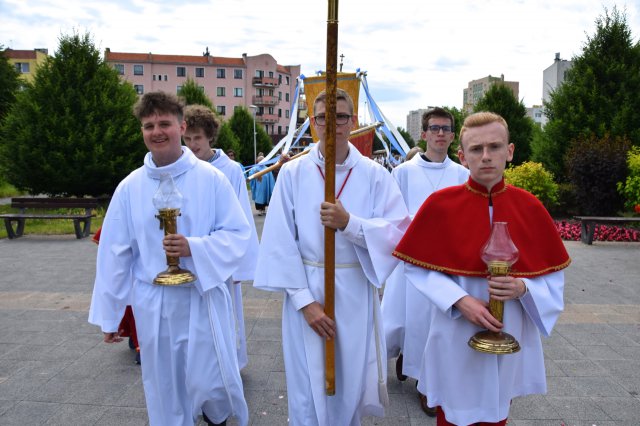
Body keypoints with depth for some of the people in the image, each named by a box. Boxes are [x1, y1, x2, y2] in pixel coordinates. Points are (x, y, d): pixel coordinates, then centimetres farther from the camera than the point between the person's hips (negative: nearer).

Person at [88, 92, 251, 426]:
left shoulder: (211, 179, -7)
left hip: (204, 300, -2)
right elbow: (114, 254, 4)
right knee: (165, 393, 15)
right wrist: (109, 315, 8)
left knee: (213, 386, 6)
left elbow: (238, 234, -6)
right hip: (153, 305, 2)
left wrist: (194, 247, -23)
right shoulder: (129, 187, -1)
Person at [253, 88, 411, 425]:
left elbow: (398, 233, -8)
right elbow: (280, 242, -7)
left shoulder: (374, 175, -2)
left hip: (356, 294, 1)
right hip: (306, 290, 0)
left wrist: (349, 223, -23)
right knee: (308, 390, 10)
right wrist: (305, 301, -12)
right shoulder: (292, 173, -4)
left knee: (351, 384, 16)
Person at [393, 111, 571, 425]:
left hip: (510, 338, 2)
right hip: (456, 336, -2)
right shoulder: (440, 204, -12)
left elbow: (553, 276, 2)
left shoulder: (530, 208, -5)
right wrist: (459, 300, -19)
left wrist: (522, 288, -18)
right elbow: (416, 267, -7)